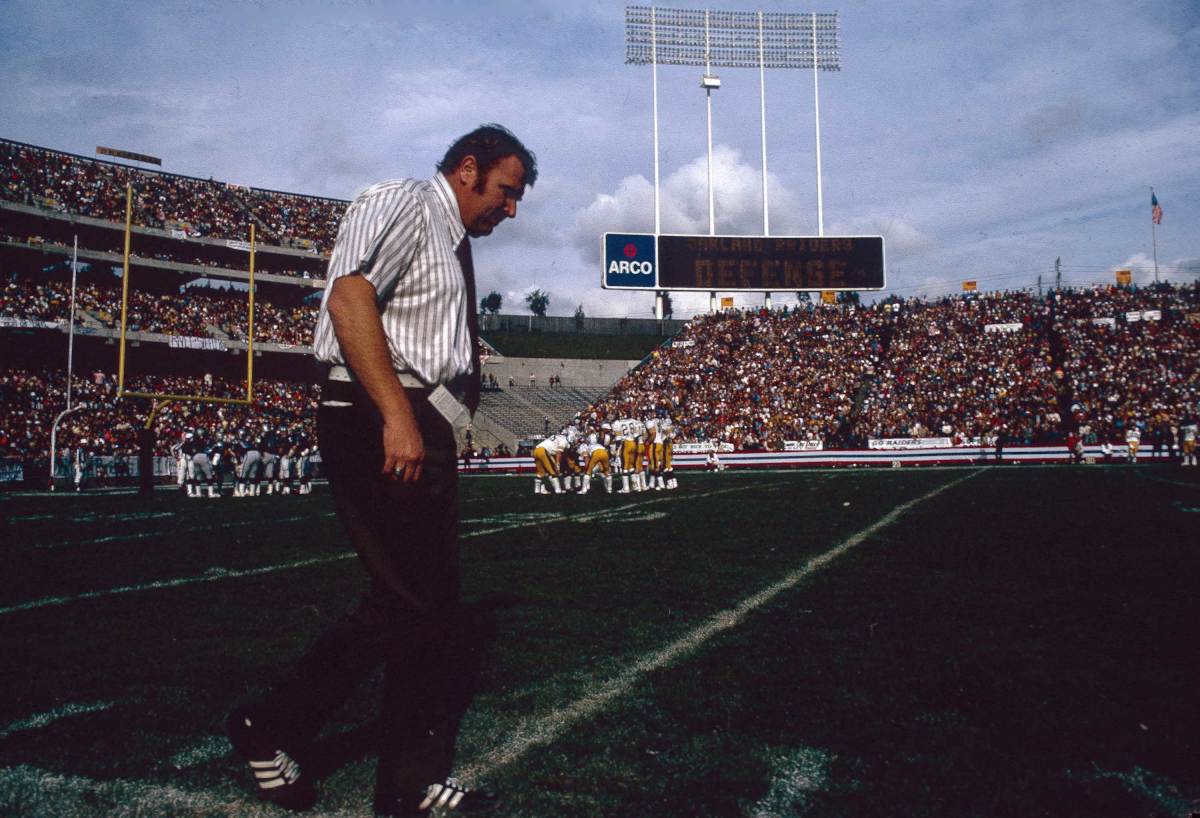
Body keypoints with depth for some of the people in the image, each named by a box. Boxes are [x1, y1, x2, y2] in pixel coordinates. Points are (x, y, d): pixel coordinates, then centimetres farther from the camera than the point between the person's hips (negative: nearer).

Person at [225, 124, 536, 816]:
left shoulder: (453, 244, 23)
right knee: (406, 600, -8)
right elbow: (350, 296, -20)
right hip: (379, 422, -10)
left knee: (434, 602, 10)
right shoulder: (402, 203, -4)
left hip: (423, 428, 10)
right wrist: (397, 415, -26)